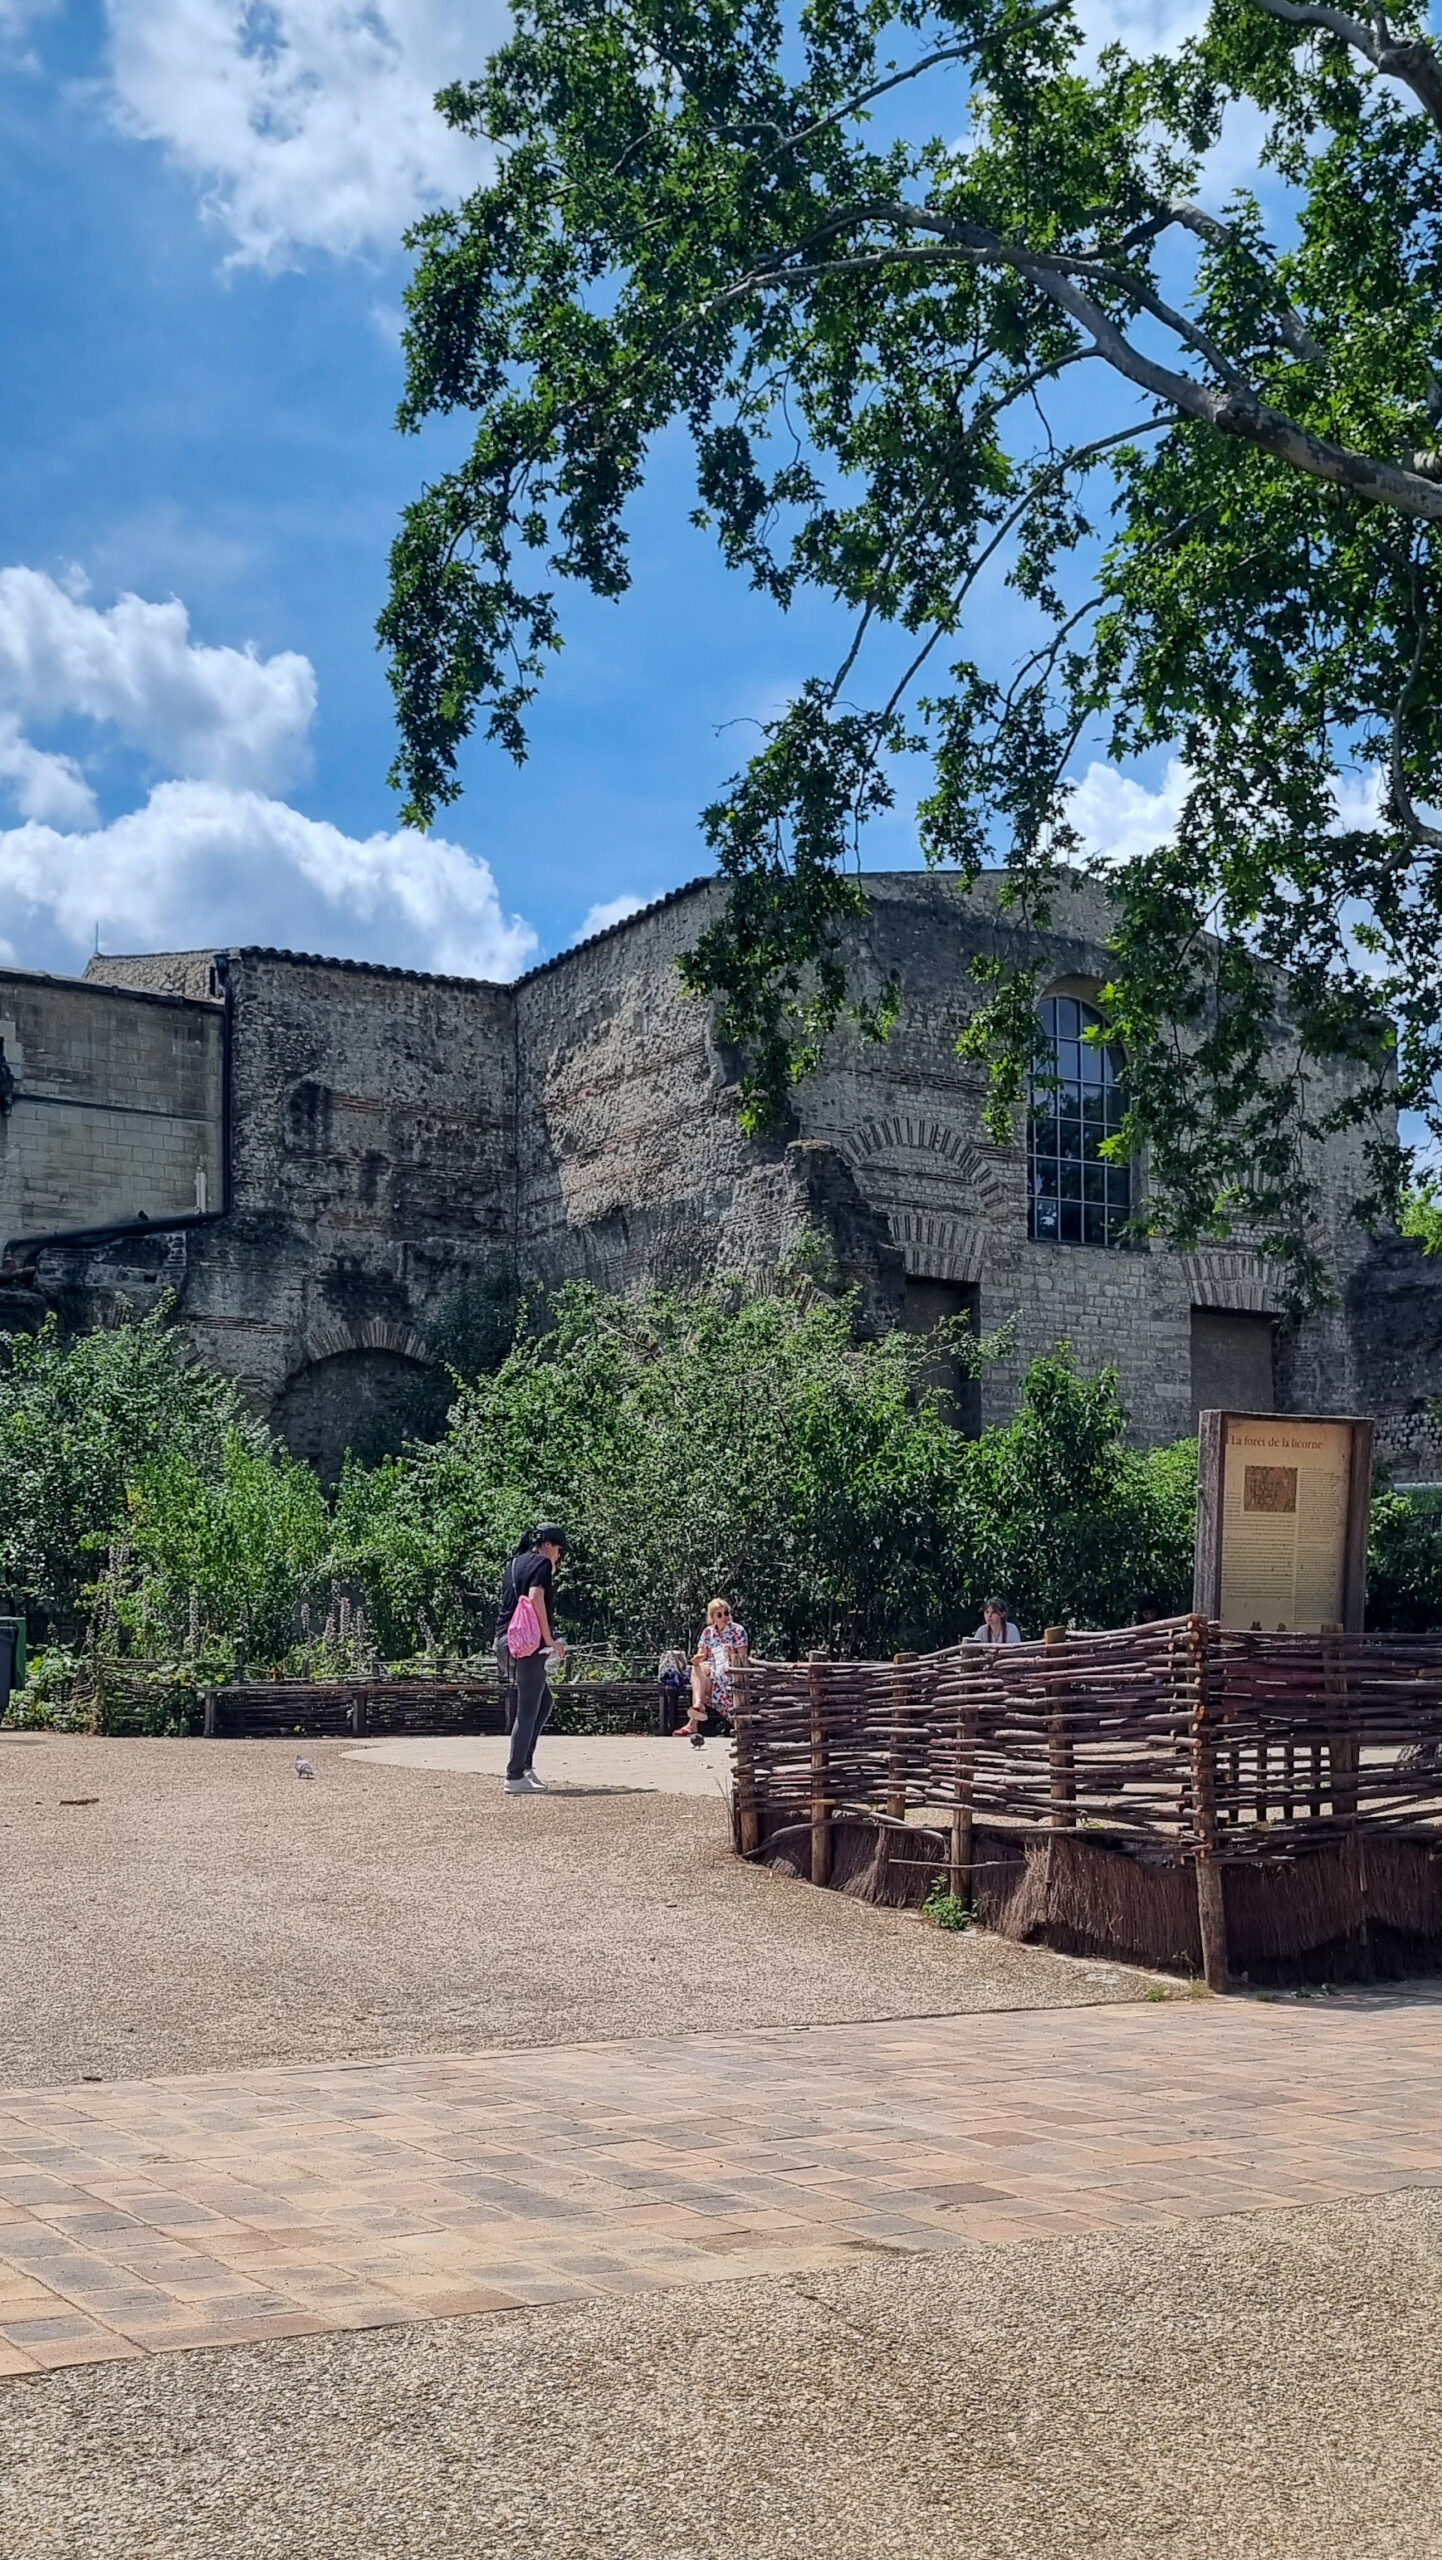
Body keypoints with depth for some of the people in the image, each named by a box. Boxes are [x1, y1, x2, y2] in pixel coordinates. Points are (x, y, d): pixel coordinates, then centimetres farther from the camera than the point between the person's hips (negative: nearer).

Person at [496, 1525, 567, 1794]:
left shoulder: (513, 1564, 21)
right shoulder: (541, 1563, -4)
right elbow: (536, 1598, -18)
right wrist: (550, 1640, -17)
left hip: (505, 1641, 9)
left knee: (544, 1701, 20)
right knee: (528, 1710, -5)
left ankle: (524, 1764, 14)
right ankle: (515, 1777, -5)